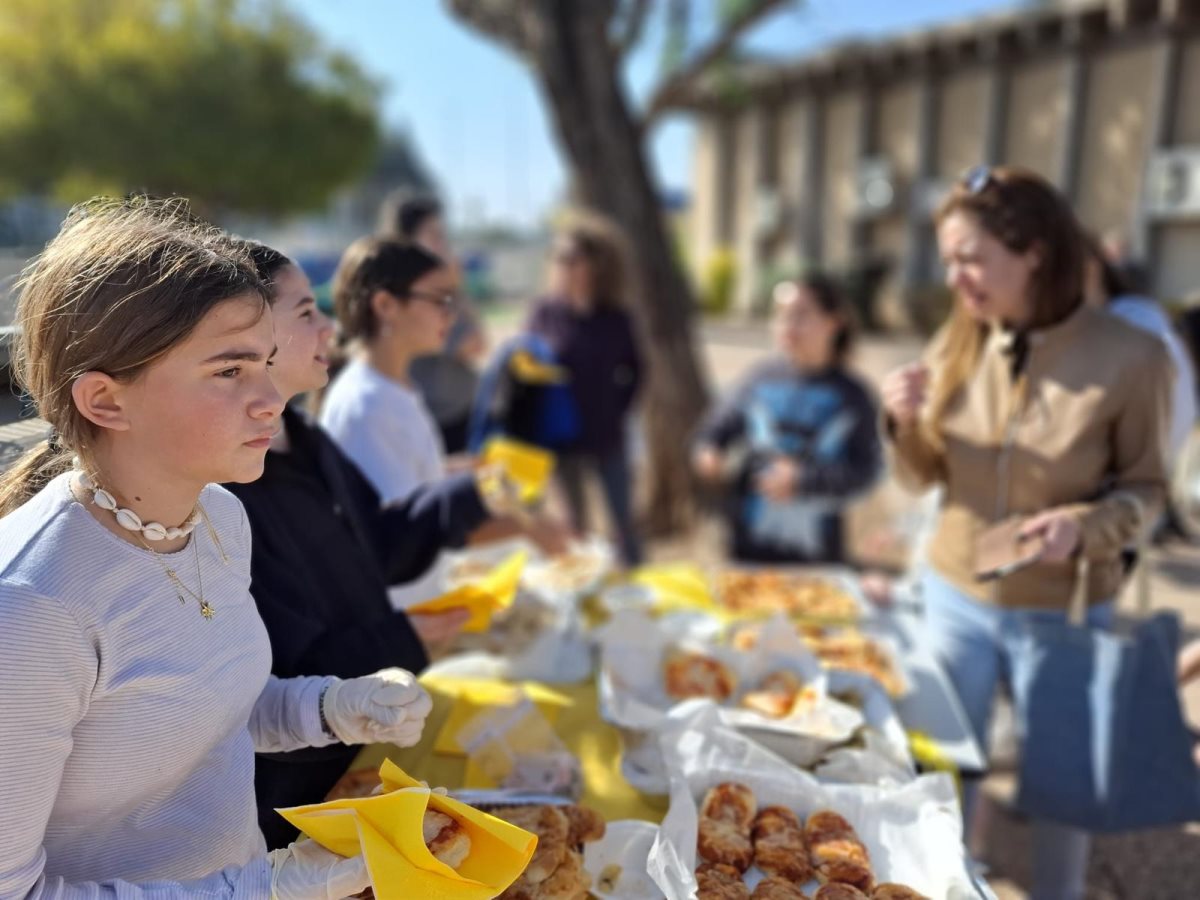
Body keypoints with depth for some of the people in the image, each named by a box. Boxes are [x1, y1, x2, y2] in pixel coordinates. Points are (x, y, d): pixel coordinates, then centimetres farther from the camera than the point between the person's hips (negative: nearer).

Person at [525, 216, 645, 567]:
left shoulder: (615, 318, -3)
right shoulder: (545, 311, -5)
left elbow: (633, 369, 10)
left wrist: (618, 408, 1)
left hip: (608, 438, 0)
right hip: (561, 438, 0)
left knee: (624, 521, 7)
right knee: (576, 524, 14)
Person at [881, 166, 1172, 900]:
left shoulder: (1131, 357, -17)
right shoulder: (958, 344, -5)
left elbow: (1147, 488, -7)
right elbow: (926, 477, 2)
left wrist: (1087, 523, -27)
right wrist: (907, 421, -18)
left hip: (1061, 614, -3)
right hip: (955, 595, 4)